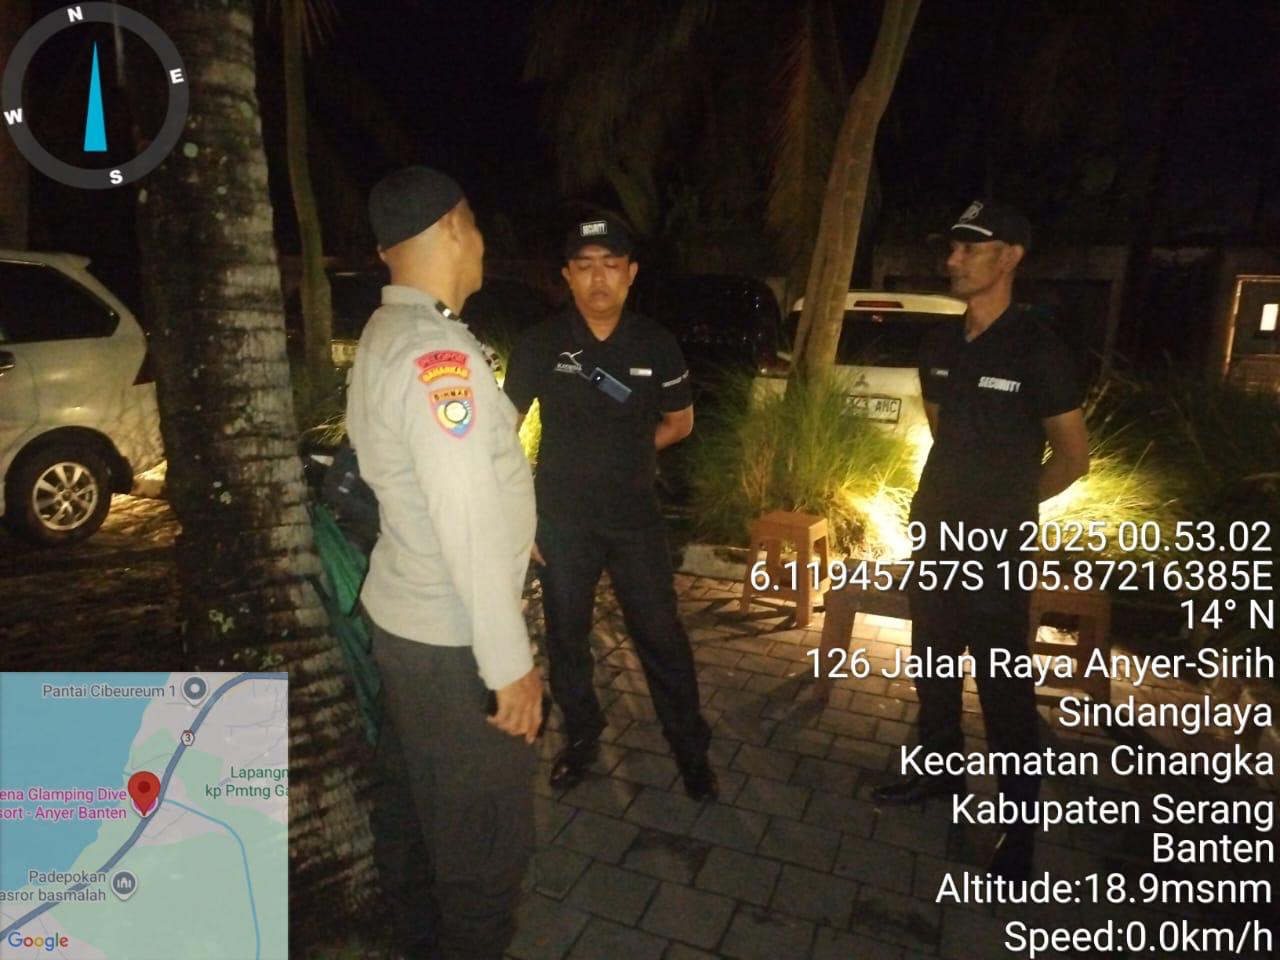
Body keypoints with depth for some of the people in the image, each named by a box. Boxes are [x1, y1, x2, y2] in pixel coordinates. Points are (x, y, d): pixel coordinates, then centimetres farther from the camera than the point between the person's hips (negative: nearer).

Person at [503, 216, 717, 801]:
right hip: (561, 520, 1)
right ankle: (581, 738, 37)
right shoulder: (541, 344, -7)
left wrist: (620, 453, -1)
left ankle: (691, 750, 27)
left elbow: (680, 423, 10)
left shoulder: (656, 345, -4)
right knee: (566, 637, 14)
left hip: (635, 517, 0)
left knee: (661, 637, 6)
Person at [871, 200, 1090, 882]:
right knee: (932, 661, 18)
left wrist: (1007, 507, 1)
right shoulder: (939, 348, 6)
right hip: (932, 530, 7)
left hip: (994, 546, -6)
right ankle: (940, 769, 38)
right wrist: (956, 494, 13)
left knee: (1003, 687, 3)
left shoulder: (1037, 351, -12)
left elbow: (1073, 456, -5)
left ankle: (1019, 821, 19)